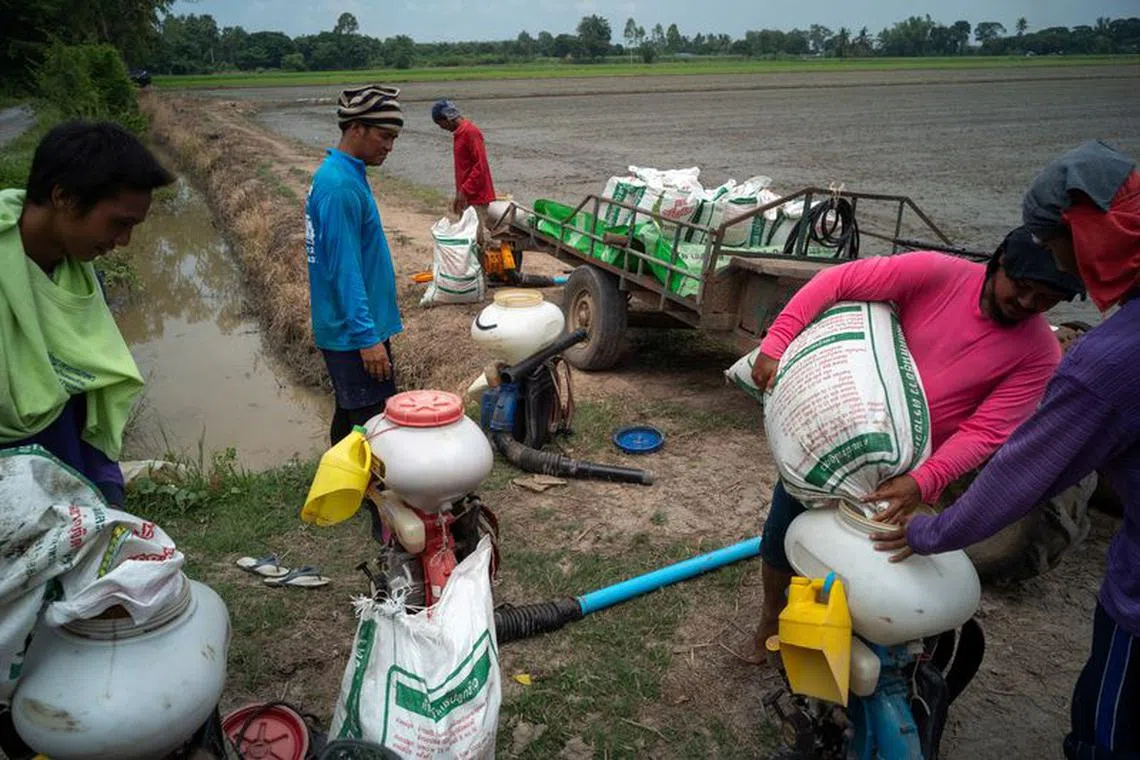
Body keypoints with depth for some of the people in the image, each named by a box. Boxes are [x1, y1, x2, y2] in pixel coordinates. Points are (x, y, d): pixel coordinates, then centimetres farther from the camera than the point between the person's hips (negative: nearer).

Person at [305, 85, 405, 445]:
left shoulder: (342, 175, 12)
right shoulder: (341, 186, -20)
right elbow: (344, 270, -23)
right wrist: (367, 337, -22)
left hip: (347, 330, 10)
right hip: (355, 334, -10)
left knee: (349, 420, 20)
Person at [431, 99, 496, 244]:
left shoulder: (470, 132, -14)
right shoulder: (458, 133, 15)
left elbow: (481, 166, -20)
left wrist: (464, 191, -20)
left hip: (477, 196, -10)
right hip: (466, 196, 10)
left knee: (482, 238, -9)